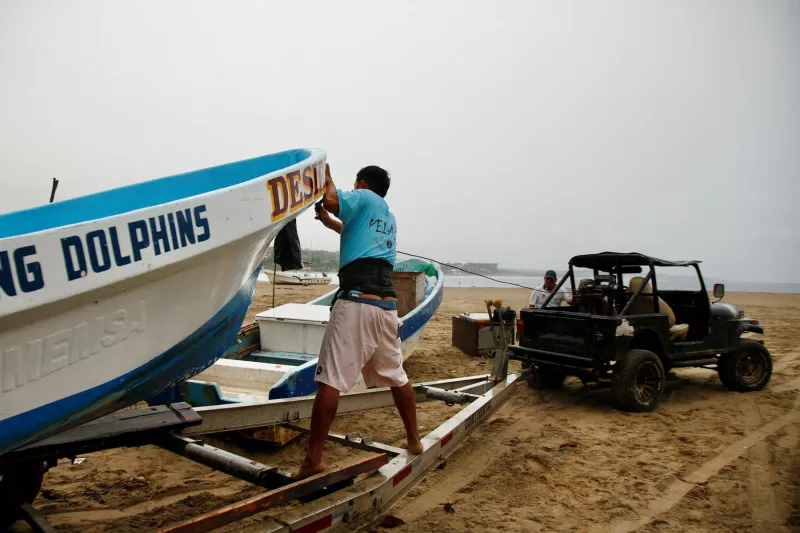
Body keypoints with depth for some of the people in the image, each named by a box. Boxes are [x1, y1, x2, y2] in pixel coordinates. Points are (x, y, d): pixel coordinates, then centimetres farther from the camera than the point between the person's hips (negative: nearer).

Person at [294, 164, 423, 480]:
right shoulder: (388, 216, 28)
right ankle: (414, 441, 30)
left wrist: (325, 178, 11)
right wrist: (330, 223, 50)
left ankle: (313, 460, -8)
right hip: (387, 303, 8)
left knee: (330, 381, -8)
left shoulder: (365, 197, 9)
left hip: (356, 302, -7)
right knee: (396, 376, 19)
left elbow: (331, 200, -8)